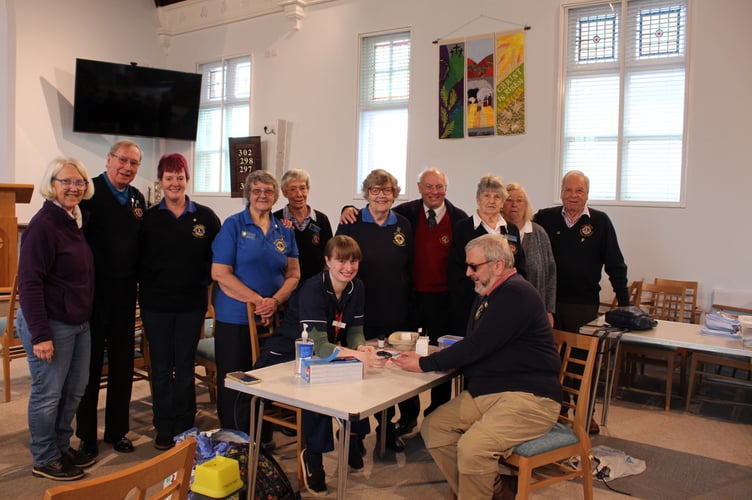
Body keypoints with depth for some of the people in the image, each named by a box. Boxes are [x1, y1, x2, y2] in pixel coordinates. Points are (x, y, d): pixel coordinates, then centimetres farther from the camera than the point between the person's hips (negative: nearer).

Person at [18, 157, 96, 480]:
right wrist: (40, 335, -23)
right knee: (48, 394, 6)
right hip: (50, 324, -8)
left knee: (74, 390, 17)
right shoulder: (43, 225, -17)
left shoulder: (76, 220, 8)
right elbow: (30, 283, -20)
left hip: (79, 322, 8)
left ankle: (61, 446, 35)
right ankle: (44, 460, 23)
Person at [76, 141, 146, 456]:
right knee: (90, 364, 7)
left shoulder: (137, 199, 10)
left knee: (123, 364, 12)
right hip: (93, 293, -5)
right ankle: (86, 434, 22)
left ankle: (117, 430, 27)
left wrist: (135, 279, 7)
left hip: (124, 294, 6)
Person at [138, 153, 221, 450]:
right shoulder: (148, 218, 2)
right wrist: (148, 283, -5)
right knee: (161, 367, 9)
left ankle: (185, 427, 20)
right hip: (156, 303, 0)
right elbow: (137, 259, 4)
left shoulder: (205, 217, 2)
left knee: (185, 367, 9)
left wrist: (204, 281, -2)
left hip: (192, 303, 0)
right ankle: (164, 428, 20)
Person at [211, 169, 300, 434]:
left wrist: (275, 301, -11)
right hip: (235, 319, -3)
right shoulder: (233, 225, -2)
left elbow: (293, 274, 8)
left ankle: (263, 440, 24)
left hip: (273, 319, 4)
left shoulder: (284, 231, 10)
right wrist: (257, 300, -15)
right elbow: (220, 273, -10)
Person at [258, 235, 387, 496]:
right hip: (284, 357, -7)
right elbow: (318, 345, -35)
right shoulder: (312, 289, -26)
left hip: (319, 356, 7)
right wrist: (361, 356, -48)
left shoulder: (357, 288, -4)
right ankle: (312, 455, -12)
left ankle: (353, 439, 5)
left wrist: (361, 347, -27)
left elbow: (355, 331, -2)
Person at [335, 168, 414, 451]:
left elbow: (409, 269, 9)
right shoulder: (352, 224, 0)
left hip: (396, 314, 2)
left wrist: (409, 303, 4)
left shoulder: (403, 226, 7)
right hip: (362, 313, -2)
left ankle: (387, 428, 26)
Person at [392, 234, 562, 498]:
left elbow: (477, 346, -21)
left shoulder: (516, 294, -16)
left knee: (472, 446, -28)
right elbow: (472, 345, 15)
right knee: (433, 426, -3)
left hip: (528, 397, -10)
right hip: (485, 391, 10)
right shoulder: (488, 294, 15)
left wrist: (423, 364, -14)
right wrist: (427, 357, -1)